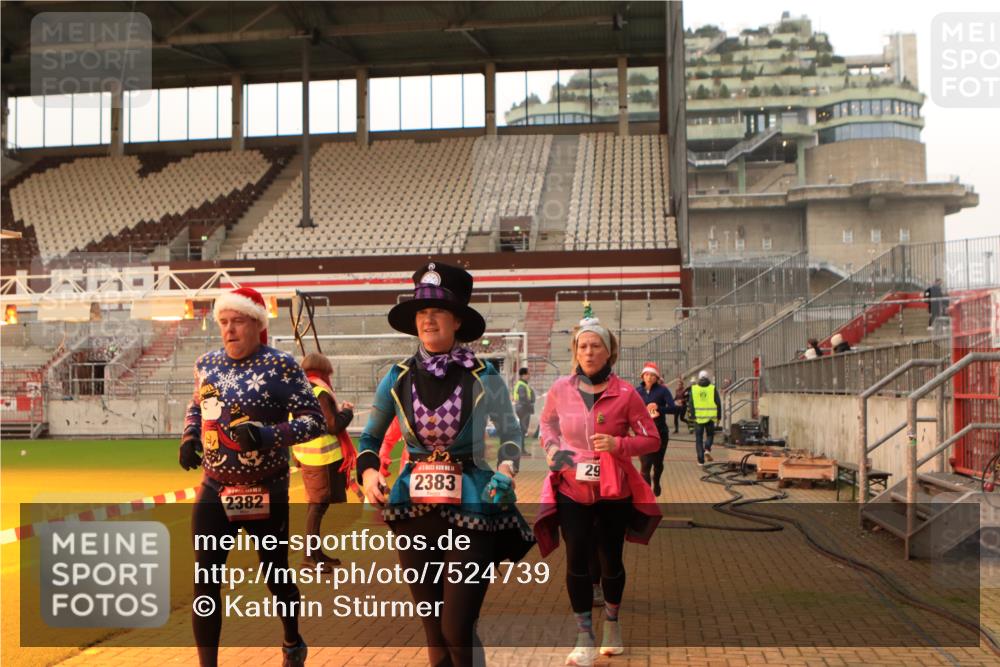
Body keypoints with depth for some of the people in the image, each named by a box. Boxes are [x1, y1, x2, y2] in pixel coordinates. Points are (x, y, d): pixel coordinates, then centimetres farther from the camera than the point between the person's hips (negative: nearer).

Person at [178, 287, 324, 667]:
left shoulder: (281, 366, -11)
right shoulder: (207, 364, 5)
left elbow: (314, 419, -12)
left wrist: (268, 435, -27)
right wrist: (189, 438, 3)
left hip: (266, 493, -3)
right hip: (214, 490, 4)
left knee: (276, 575, 12)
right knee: (205, 580, -2)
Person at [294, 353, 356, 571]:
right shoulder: (320, 392, -15)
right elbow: (333, 425, -18)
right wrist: (347, 411, -2)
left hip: (304, 455, 9)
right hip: (323, 456, -9)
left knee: (317, 503, 16)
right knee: (318, 504, -5)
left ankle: (316, 552, 24)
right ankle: (310, 556, -4)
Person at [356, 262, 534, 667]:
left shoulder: (483, 377, -4)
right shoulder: (397, 379, 2)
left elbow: (511, 429, 9)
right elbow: (370, 437, 14)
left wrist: (506, 468, -10)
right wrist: (368, 471, -6)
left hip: (470, 511, -3)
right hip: (414, 512, 3)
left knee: (458, 631, -8)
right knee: (434, 630, 13)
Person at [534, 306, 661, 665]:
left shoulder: (625, 393, -8)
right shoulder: (560, 389, -3)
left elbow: (651, 439, -2)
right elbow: (547, 421, 18)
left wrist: (619, 443, -19)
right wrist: (552, 447, -1)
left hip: (614, 491, -1)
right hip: (572, 490, 1)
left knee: (611, 560, 10)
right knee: (577, 561, -3)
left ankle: (612, 625, 36)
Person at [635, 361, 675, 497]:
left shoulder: (662, 390, -5)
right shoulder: (637, 391, 0)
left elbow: (673, 408, -14)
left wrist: (658, 408, -31)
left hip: (660, 432, 0)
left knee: (658, 463, 17)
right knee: (645, 465, -10)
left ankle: (656, 483, 46)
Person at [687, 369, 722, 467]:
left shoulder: (693, 389, 2)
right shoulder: (713, 388, 1)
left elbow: (690, 404, -1)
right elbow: (718, 403, 2)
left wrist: (691, 416, 2)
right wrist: (719, 417, 9)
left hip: (698, 417, 0)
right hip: (710, 417, 0)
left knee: (699, 438, 7)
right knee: (710, 434, 19)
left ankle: (701, 460, 5)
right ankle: (707, 449, -7)